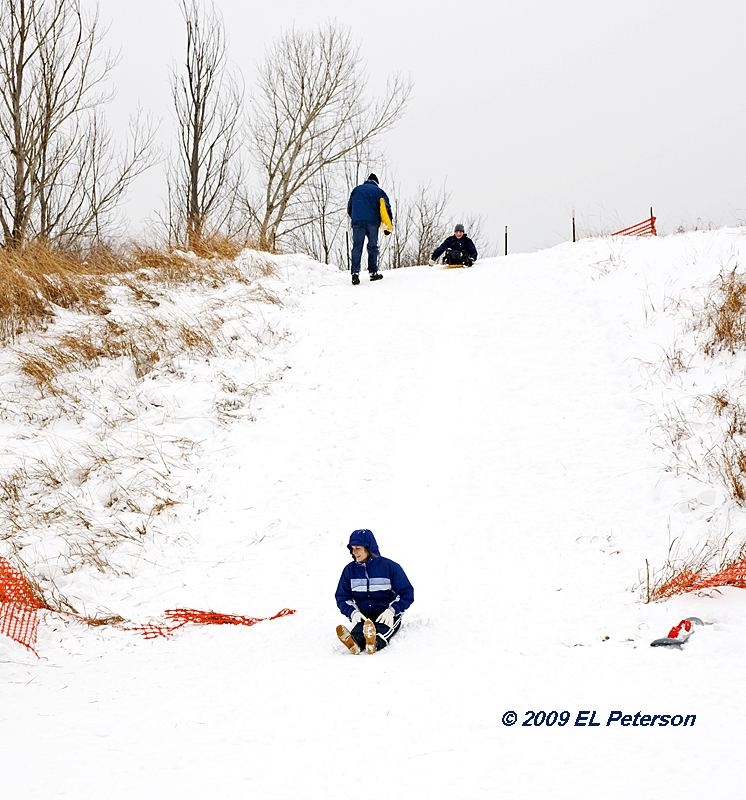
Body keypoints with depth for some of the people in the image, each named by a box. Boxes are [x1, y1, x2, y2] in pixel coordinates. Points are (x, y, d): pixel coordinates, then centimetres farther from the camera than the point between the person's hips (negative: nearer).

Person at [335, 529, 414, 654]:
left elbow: (407, 593, 3)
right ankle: (354, 643, -69)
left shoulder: (390, 567, 3)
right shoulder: (349, 570, 14)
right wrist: (353, 612, -8)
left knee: (382, 631, -39)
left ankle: (375, 642, -71)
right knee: (359, 629, -36)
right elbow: (342, 597, 15)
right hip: (362, 615, 2)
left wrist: (391, 610, -16)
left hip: (388, 615, -2)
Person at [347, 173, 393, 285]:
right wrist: (387, 226, 3)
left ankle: (355, 272, -17)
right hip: (372, 222, -1)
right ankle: (373, 272, 7)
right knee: (372, 247, 8)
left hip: (357, 221, 1)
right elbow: (385, 208, 5)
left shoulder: (356, 190, 22)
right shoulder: (378, 191, 14)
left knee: (357, 247, -3)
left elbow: (349, 208, 26)